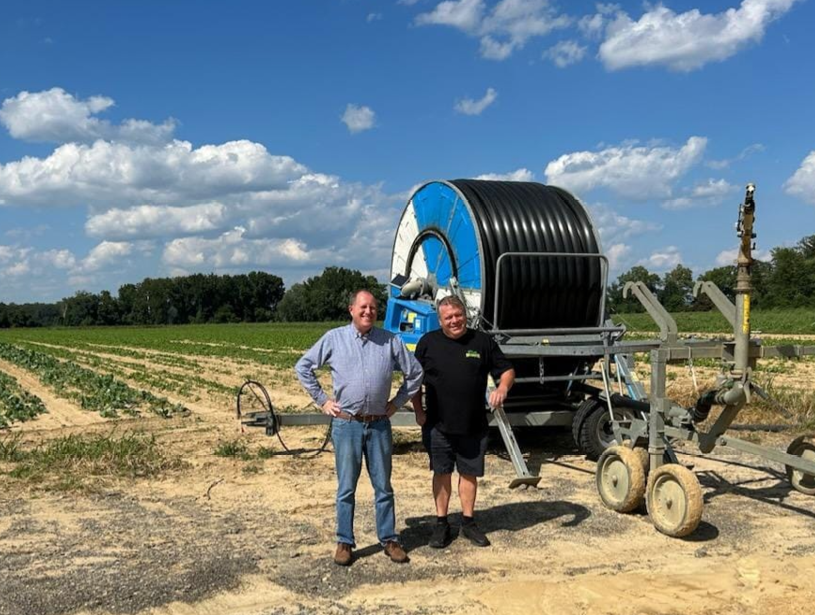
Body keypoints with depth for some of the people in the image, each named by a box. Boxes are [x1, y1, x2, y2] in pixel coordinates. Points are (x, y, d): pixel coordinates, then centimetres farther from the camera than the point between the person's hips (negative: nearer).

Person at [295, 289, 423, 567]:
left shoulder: (390, 341, 3)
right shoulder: (334, 338, 0)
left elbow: (415, 372, 12)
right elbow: (303, 367, 7)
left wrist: (398, 402, 8)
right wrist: (322, 400, 4)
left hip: (379, 424, 1)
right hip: (346, 424, -1)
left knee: (383, 486, 10)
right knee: (346, 487, 6)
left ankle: (389, 539, 20)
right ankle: (345, 542, 16)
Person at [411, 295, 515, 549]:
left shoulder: (483, 341, 0)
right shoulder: (428, 342, -1)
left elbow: (507, 370, 6)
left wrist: (503, 387, -15)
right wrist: (419, 411, 0)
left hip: (474, 426, 1)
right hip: (438, 425, -1)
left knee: (469, 473, 11)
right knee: (442, 473, 9)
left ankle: (468, 522, 25)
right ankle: (441, 523, 21)